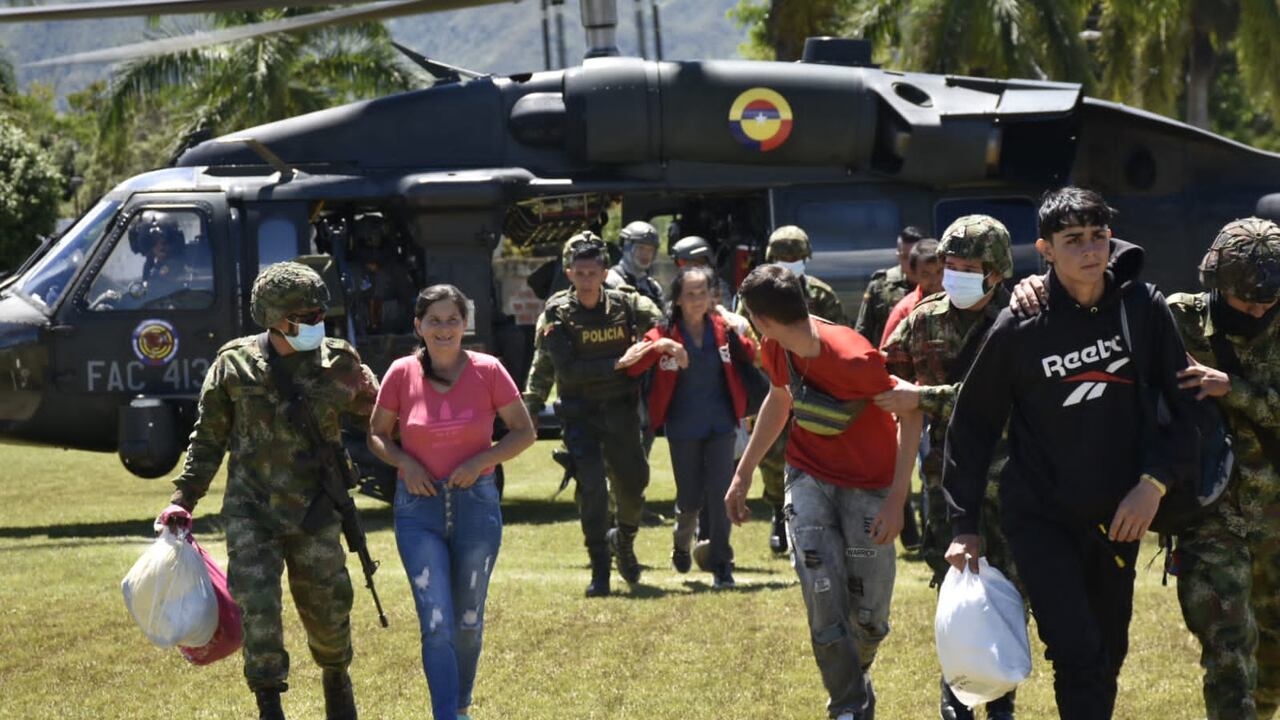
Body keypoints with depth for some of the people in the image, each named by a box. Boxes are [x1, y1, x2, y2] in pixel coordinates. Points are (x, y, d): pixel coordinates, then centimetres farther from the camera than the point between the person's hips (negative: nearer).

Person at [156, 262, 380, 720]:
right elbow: (208, 437, 6)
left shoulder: (338, 363, -1)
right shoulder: (234, 365, -3)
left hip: (315, 511, 1)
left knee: (327, 607, 9)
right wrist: (183, 499, 1)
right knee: (258, 608, -12)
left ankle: (336, 676, 40)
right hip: (252, 510, -1)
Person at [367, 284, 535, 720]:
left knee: (467, 621, 14)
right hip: (420, 508, -1)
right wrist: (404, 463, -13)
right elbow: (378, 435, 7)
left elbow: (524, 432, 1)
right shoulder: (402, 374, -5)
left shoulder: (488, 371, -6)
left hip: (476, 504, 1)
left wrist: (483, 460, -15)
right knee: (436, 623, -11)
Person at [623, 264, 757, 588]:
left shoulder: (722, 329, 1)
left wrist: (739, 337, -6)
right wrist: (657, 346, -31)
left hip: (720, 425, 1)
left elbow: (752, 358, 14)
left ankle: (722, 565, 2)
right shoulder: (665, 333, -5)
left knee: (720, 495, -8)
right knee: (689, 499, 6)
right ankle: (681, 545, 38)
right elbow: (631, 366, -14)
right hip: (683, 428, -1)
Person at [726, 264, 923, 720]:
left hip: (868, 485, -4)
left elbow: (911, 413, -20)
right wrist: (743, 474, 18)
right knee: (824, 599, -11)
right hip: (809, 476, 4)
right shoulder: (776, 350, -7)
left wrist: (897, 499, -22)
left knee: (868, 614, 3)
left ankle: (854, 678, 33)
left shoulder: (852, 358, -28)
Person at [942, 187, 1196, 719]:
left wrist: (1154, 482, -12)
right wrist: (964, 525, -1)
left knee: (1108, 655, 13)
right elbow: (972, 423, 0)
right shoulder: (1019, 327, -9)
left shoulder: (1144, 308, -4)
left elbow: (1183, 405, 2)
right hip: (1039, 518, -3)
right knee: (1077, 655, -15)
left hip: (1117, 516, 3)